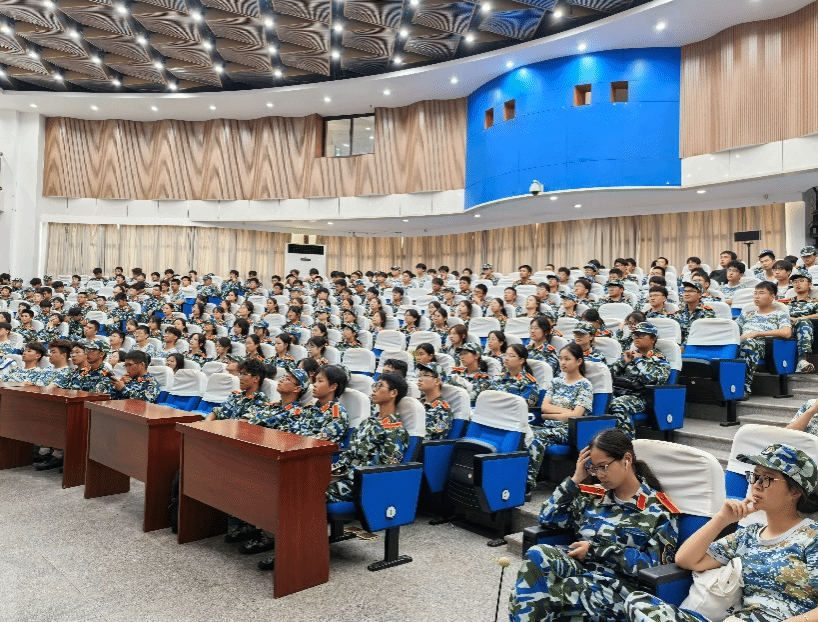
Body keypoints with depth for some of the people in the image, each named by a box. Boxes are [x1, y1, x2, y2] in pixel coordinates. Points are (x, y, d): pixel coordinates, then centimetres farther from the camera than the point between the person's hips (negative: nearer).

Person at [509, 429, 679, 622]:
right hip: (579, 568, 5)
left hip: (617, 586, -5)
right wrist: (575, 479, 4)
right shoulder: (593, 495, 15)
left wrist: (595, 550, -10)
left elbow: (654, 565, -6)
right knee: (538, 555, -32)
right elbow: (547, 518, 12)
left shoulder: (658, 509, 1)